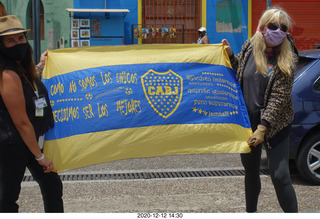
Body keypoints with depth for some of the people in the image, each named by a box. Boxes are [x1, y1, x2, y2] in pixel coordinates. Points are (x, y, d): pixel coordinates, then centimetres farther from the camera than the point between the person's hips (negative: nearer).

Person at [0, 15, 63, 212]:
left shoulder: (24, 68, 5)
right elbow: (21, 122, -22)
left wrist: (40, 66, 30)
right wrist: (40, 156, -16)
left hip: (33, 141, 10)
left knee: (52, 185, 15)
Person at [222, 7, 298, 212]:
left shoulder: (287, 59, -13)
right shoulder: (249, 47, -2)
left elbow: (279, 97, -17)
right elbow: (239, 71, 17)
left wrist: (263, 128, -22)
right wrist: (230, 54, -2)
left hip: (275, 125, -4)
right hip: (247, 121, 4)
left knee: (280, 175, -11)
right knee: (251, 171, 19)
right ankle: (251, 212, 38)